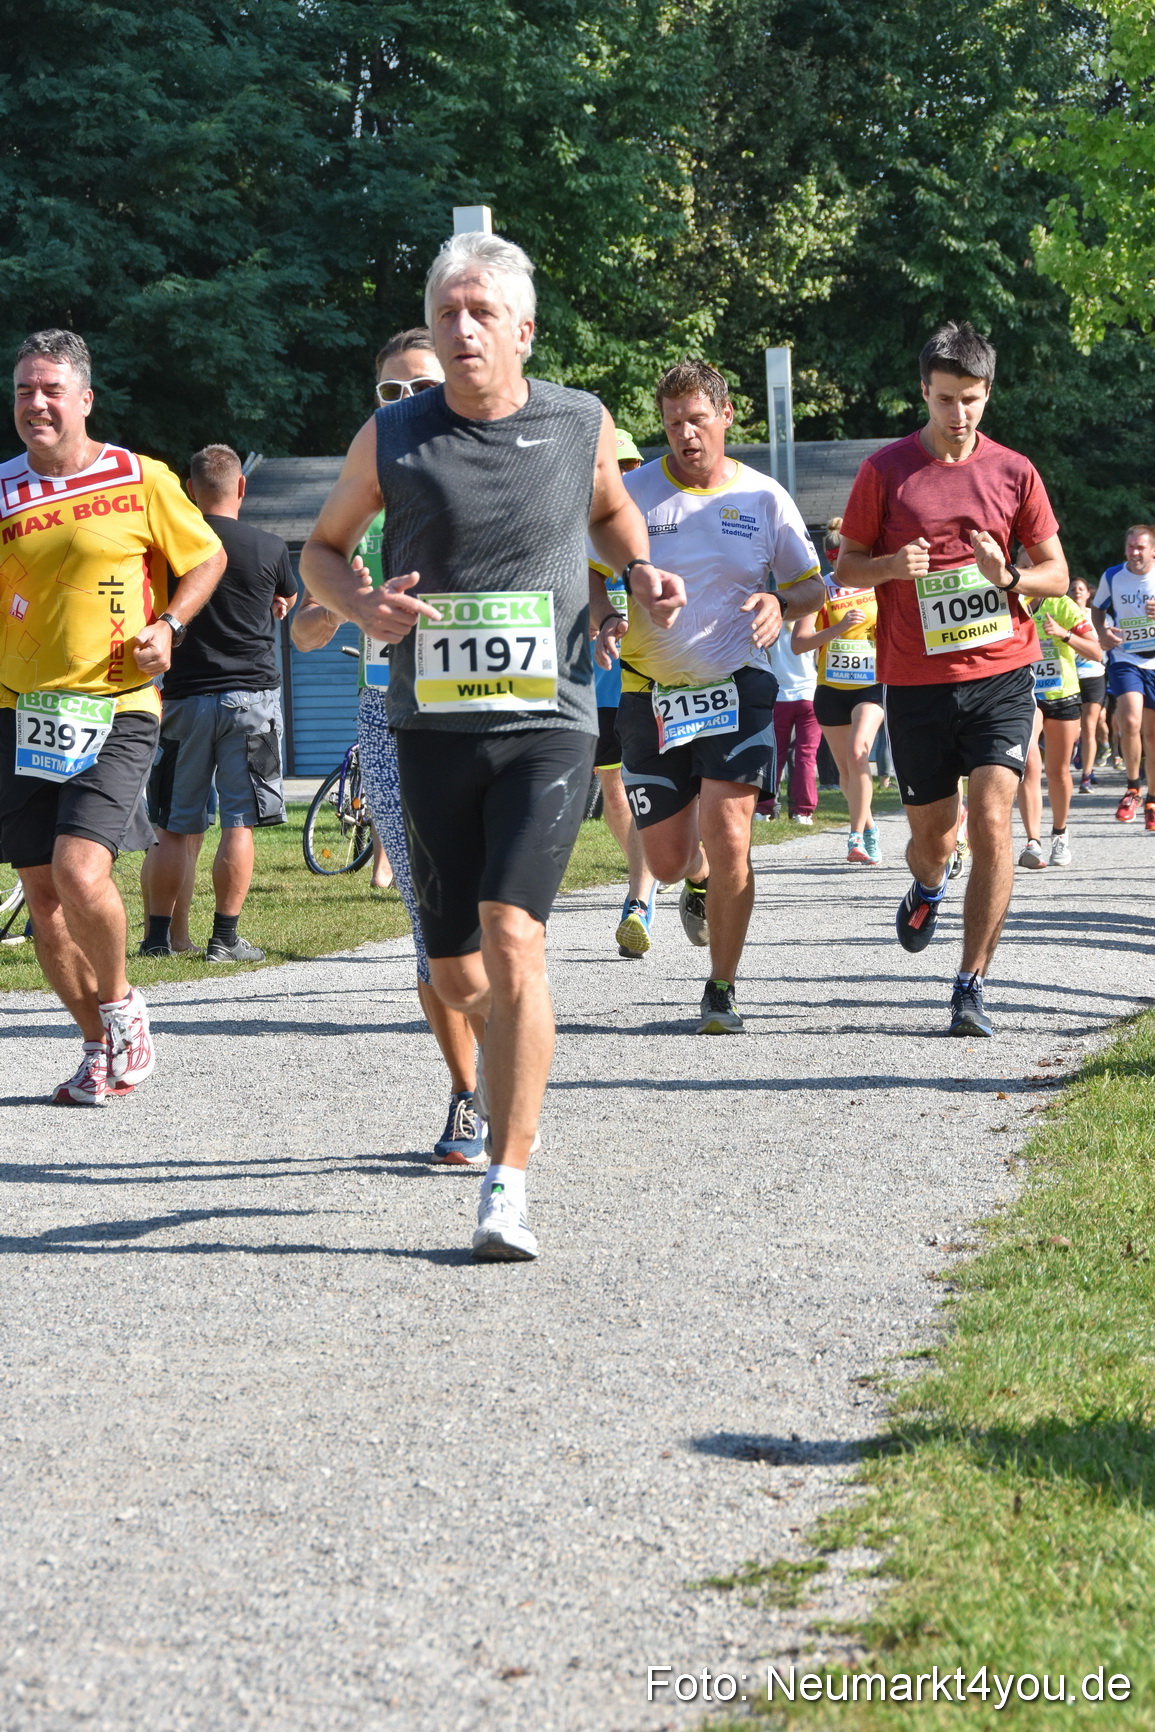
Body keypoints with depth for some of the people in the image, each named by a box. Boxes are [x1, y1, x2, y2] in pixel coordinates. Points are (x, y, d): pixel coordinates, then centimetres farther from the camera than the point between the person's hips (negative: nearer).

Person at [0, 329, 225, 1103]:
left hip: (116, 709, -4)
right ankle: (103, 1047, 21)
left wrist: (168, 626, -4)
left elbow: (208, 557, 10)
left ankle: (121, 1002, 9)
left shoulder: (141, 481, -2)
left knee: (79, 871, -20)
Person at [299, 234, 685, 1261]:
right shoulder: (392, 439, 0)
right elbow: (322, 550, 13)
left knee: (512, 936, -20)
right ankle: (510, 1092, 45)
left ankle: (507, 1190, -18)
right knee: (455, 974, 8)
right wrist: (362, 607, -8)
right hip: (432, 726, 2)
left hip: (547, 723, -2)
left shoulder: (580, 424, 2)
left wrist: (641, 575, 3)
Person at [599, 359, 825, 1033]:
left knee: (728, 840, -17)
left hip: (736, 686, -1)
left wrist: (779, 604, -15)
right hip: (652, 692, 1)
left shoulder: (764, 497, 0)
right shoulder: (634, 493, -1)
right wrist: (607, 621, -18)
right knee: (666, 862, 4)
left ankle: (722, 991, -2)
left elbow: (812, 585, 9)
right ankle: (698, 875, 44)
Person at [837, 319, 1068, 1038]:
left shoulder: (1014, 472, 4)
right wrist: (892, 566, -13)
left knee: (992, 823, -15)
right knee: (932, 835, 10)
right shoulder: (885, 471, 1)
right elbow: (847, 567, 8)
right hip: (916, 679, 0)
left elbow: (1056, 573, 11)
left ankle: (972, 985, -9)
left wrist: (1008, 576, -11)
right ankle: (928, 888, 48)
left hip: (1001, 673, 0)